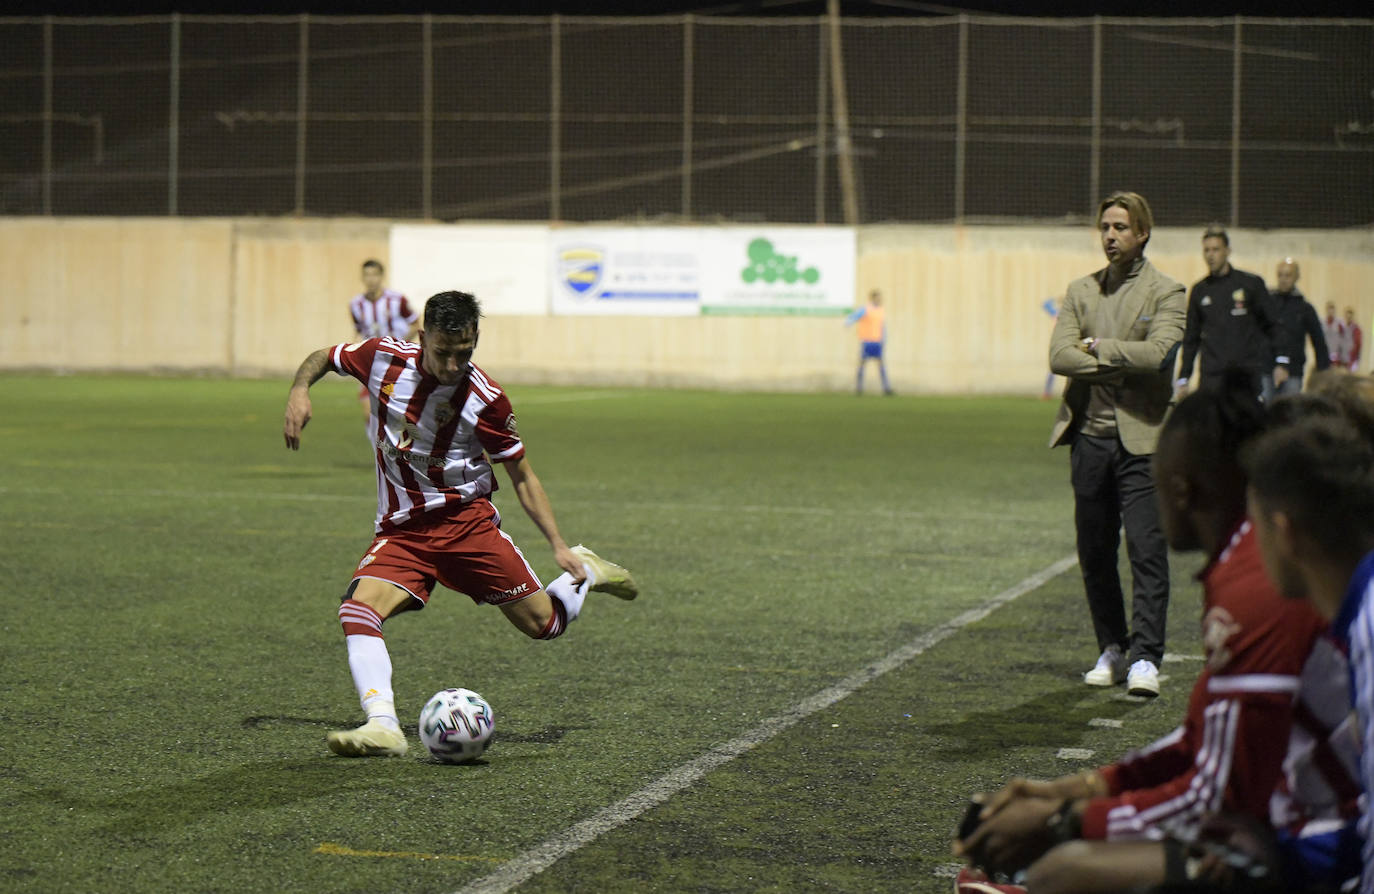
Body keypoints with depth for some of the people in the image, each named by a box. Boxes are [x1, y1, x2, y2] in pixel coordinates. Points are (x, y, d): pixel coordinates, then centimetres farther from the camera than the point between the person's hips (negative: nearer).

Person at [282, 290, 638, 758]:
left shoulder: (486, 399, -11)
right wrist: (300, 391, -9)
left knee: (544, 623, -1)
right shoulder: (384, 357, -7)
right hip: (401, 531, 1)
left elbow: (523, 477, -1)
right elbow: (322, 358, 13)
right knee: (357, 610, -26)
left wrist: (559, 545, -8)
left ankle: (585, 572, 30)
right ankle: (382, 726, -31)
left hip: (467, 521, -1)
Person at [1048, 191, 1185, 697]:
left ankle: (1145, 658, -9)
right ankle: (1112, 650, 19)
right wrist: (1122, 364, -11)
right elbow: (1059, 355, -1)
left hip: (1140, 438, -4)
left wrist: (1097, 347, -7)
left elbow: (1160, 352, -16)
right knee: (1094, 553, 8)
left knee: (1147, 550, -10)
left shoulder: (1165, 293, 1)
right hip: (1089, 437, 4)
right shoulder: (1081, 292, 13)